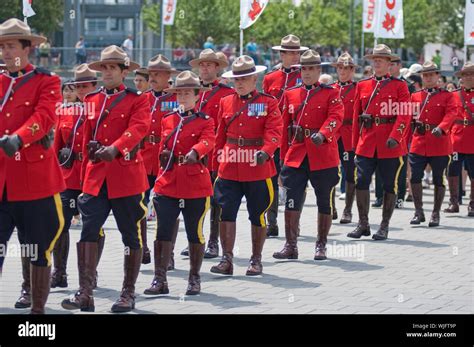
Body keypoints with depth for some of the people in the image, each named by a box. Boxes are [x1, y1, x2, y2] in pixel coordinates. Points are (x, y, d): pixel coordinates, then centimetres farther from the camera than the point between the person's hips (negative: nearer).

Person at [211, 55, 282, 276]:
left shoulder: (268, 103, 0)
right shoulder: (226, 102, 11)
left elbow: (274, 132, -12)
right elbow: (220, 135, 13)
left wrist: (265, 152, -30)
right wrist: (216, 164, 8)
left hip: (258, 169, -3)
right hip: (229, 167, 3)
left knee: (258, 215, 6)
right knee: (225, 212, -4)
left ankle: (256, 260, 17)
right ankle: (227, 259, 2)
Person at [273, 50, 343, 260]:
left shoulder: (331, 94, 0)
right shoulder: (290, 95, 10)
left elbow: (335, 118, -17)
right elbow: (284, 127, 11)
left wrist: (322, 135, -36)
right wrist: (283, 156, 8)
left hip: (323, 157, -2)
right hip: (296, 156, 2)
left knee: (325, 203, 6)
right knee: (291, 201, -4)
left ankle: (321, 246, 16)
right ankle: (291, 246, 1)